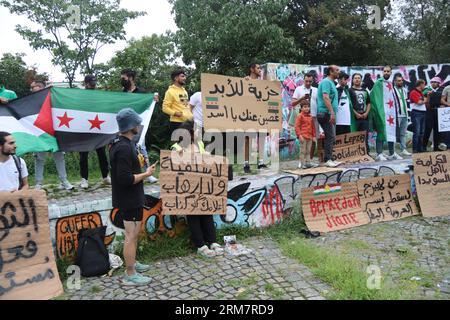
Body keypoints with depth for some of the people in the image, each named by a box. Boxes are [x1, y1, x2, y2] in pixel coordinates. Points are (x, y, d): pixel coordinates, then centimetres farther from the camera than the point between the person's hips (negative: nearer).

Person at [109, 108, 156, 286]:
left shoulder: (120, 143, 9)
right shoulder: (124, 148, -25)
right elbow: (125, 178, -28)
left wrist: (140, 168, 11)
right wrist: (146, 174, -17)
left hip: (131, 197, 11)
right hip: (129, 199, -11)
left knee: (134, 232, 22)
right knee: (131, 235, 0)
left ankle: (132, 263, 38)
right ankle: (130, 275, 12)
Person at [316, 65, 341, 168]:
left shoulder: (331, 83, 22)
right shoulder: (326, 82, -9)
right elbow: (325, 97, -21)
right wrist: (332, 112, -26)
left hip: (329, 114, 10)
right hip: (326, 114, -10)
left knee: (331, 137, 11)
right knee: (330, 137, -11)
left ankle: (330, 159, 16)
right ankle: (328, 160, -9)